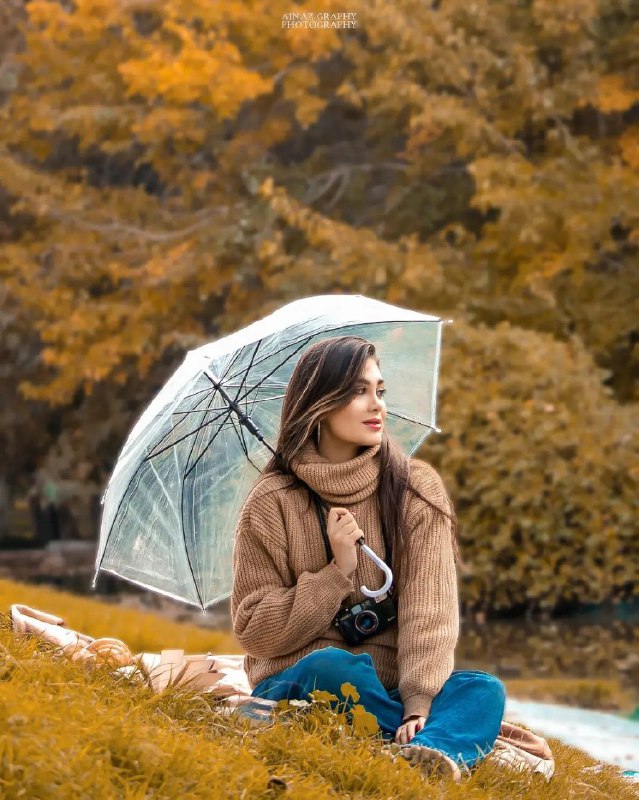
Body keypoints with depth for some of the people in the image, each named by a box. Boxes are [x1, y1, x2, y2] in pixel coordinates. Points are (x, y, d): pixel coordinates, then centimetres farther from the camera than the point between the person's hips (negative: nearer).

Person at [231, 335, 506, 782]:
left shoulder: (416, 489, 2)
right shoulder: (272, 504, -2)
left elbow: (429, 610, -8)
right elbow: (254, 632, -3)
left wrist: (418, 702, -24)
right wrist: (337, 573, -15)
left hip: (385, 695, 2)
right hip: (299, 686, -2)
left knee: (485, 690, -26)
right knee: (334, 665, -36)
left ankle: (428, 753, -54)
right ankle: (452, 743, -25)